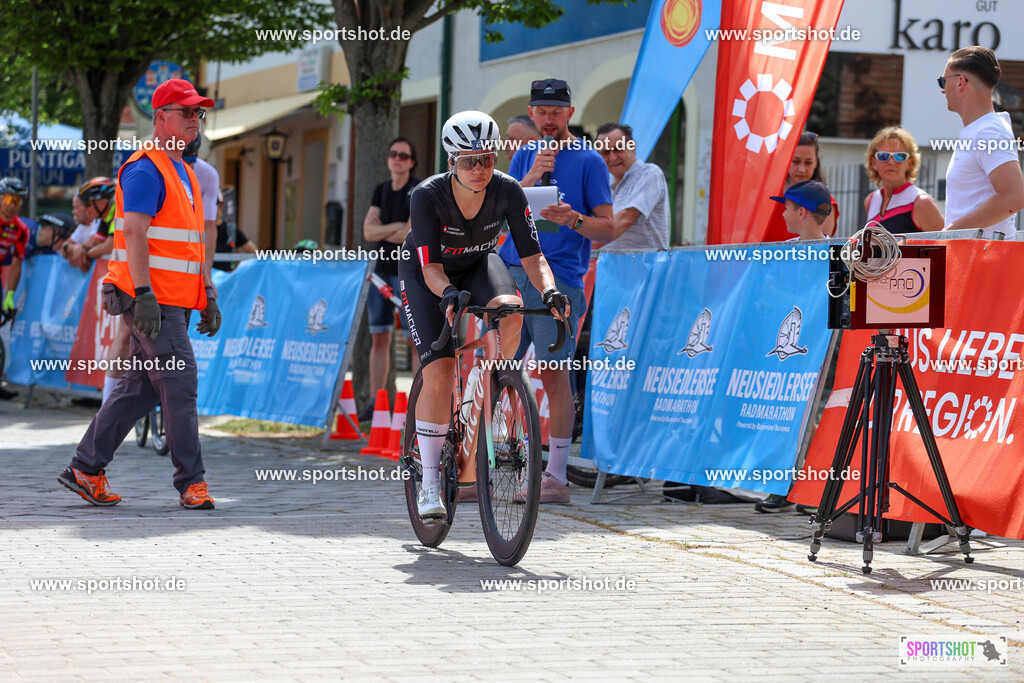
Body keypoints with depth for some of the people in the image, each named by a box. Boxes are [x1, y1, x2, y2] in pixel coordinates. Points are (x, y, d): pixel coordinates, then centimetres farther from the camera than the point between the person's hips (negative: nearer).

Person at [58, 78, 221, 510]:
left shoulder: (185, 173, 21)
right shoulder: (145, 170, -11)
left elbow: (196, 239, 24)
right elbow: (134, 234, -18)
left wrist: (208, 294, 19)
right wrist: (144, 295, -25)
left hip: (177, 300, 10)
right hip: (152, 298, -10)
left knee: (140, 387, 10)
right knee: (180, 381, -11)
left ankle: (85, 470, 16)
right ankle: (191, 482, -8)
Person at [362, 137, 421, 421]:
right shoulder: (381, 191, 14)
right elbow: (368, 231, 4)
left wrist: (381, 232, -3)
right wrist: (397, 227, -11)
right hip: (380, 269, 6)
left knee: (415, 339, -7)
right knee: (379, 337, 6)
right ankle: (375, 403, 10)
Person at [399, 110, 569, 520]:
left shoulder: (508, 192, -25)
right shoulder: (427, 196, -32)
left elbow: (532, 256, -23)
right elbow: (432, 269, -31)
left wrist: (549, 290, -43)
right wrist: (448, 295, -53)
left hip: (477, 264, 2)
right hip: (426, 274, -2)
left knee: (510, 311, -33)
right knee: (439, 374, -18)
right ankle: (430, 483, -6)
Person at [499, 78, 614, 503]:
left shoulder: (588, 161, 2)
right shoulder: (525, 156, 16)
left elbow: (607, 229, -1)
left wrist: (573, 219, -21)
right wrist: (533, 176, -11)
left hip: (557, 278, -5)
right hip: (511, 272, 5)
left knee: (554, 375, -6)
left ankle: (556, 477, -3)